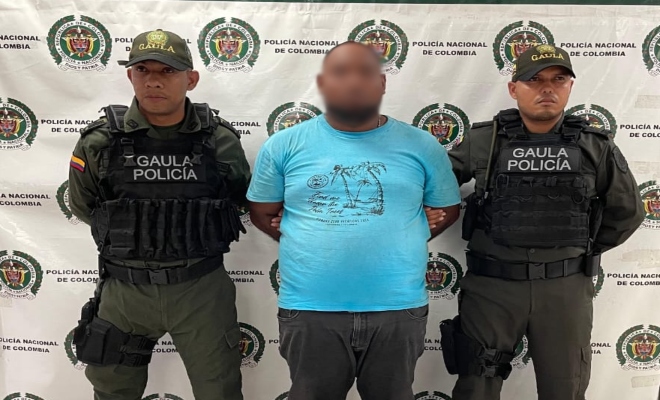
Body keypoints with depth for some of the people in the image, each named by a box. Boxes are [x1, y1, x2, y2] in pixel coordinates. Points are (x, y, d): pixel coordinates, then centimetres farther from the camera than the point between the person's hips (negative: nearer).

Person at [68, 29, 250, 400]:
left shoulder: (221, 140, -7)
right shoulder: (99, 142, -8)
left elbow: (243, 198, 9)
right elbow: (84, 207, 9)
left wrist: (198, 235, 5)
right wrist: (128, 237, 10)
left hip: (202, 289, -1)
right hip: (124, 290, 1)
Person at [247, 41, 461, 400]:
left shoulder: (422, 146, 0)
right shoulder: (284, 145, 0)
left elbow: (446, 209, 10)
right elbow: (262, 213, 7)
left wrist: (398, 244, 1)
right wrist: (313, 246, -1)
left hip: (399, 309, 1)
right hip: (310, 310, 0)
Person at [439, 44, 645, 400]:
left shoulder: (595, 147, 2)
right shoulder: (483, 140, -3)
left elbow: (627, 210, 12)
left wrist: (586, 249, 10)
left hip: (565, 287, 2)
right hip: (491, 284, -1)